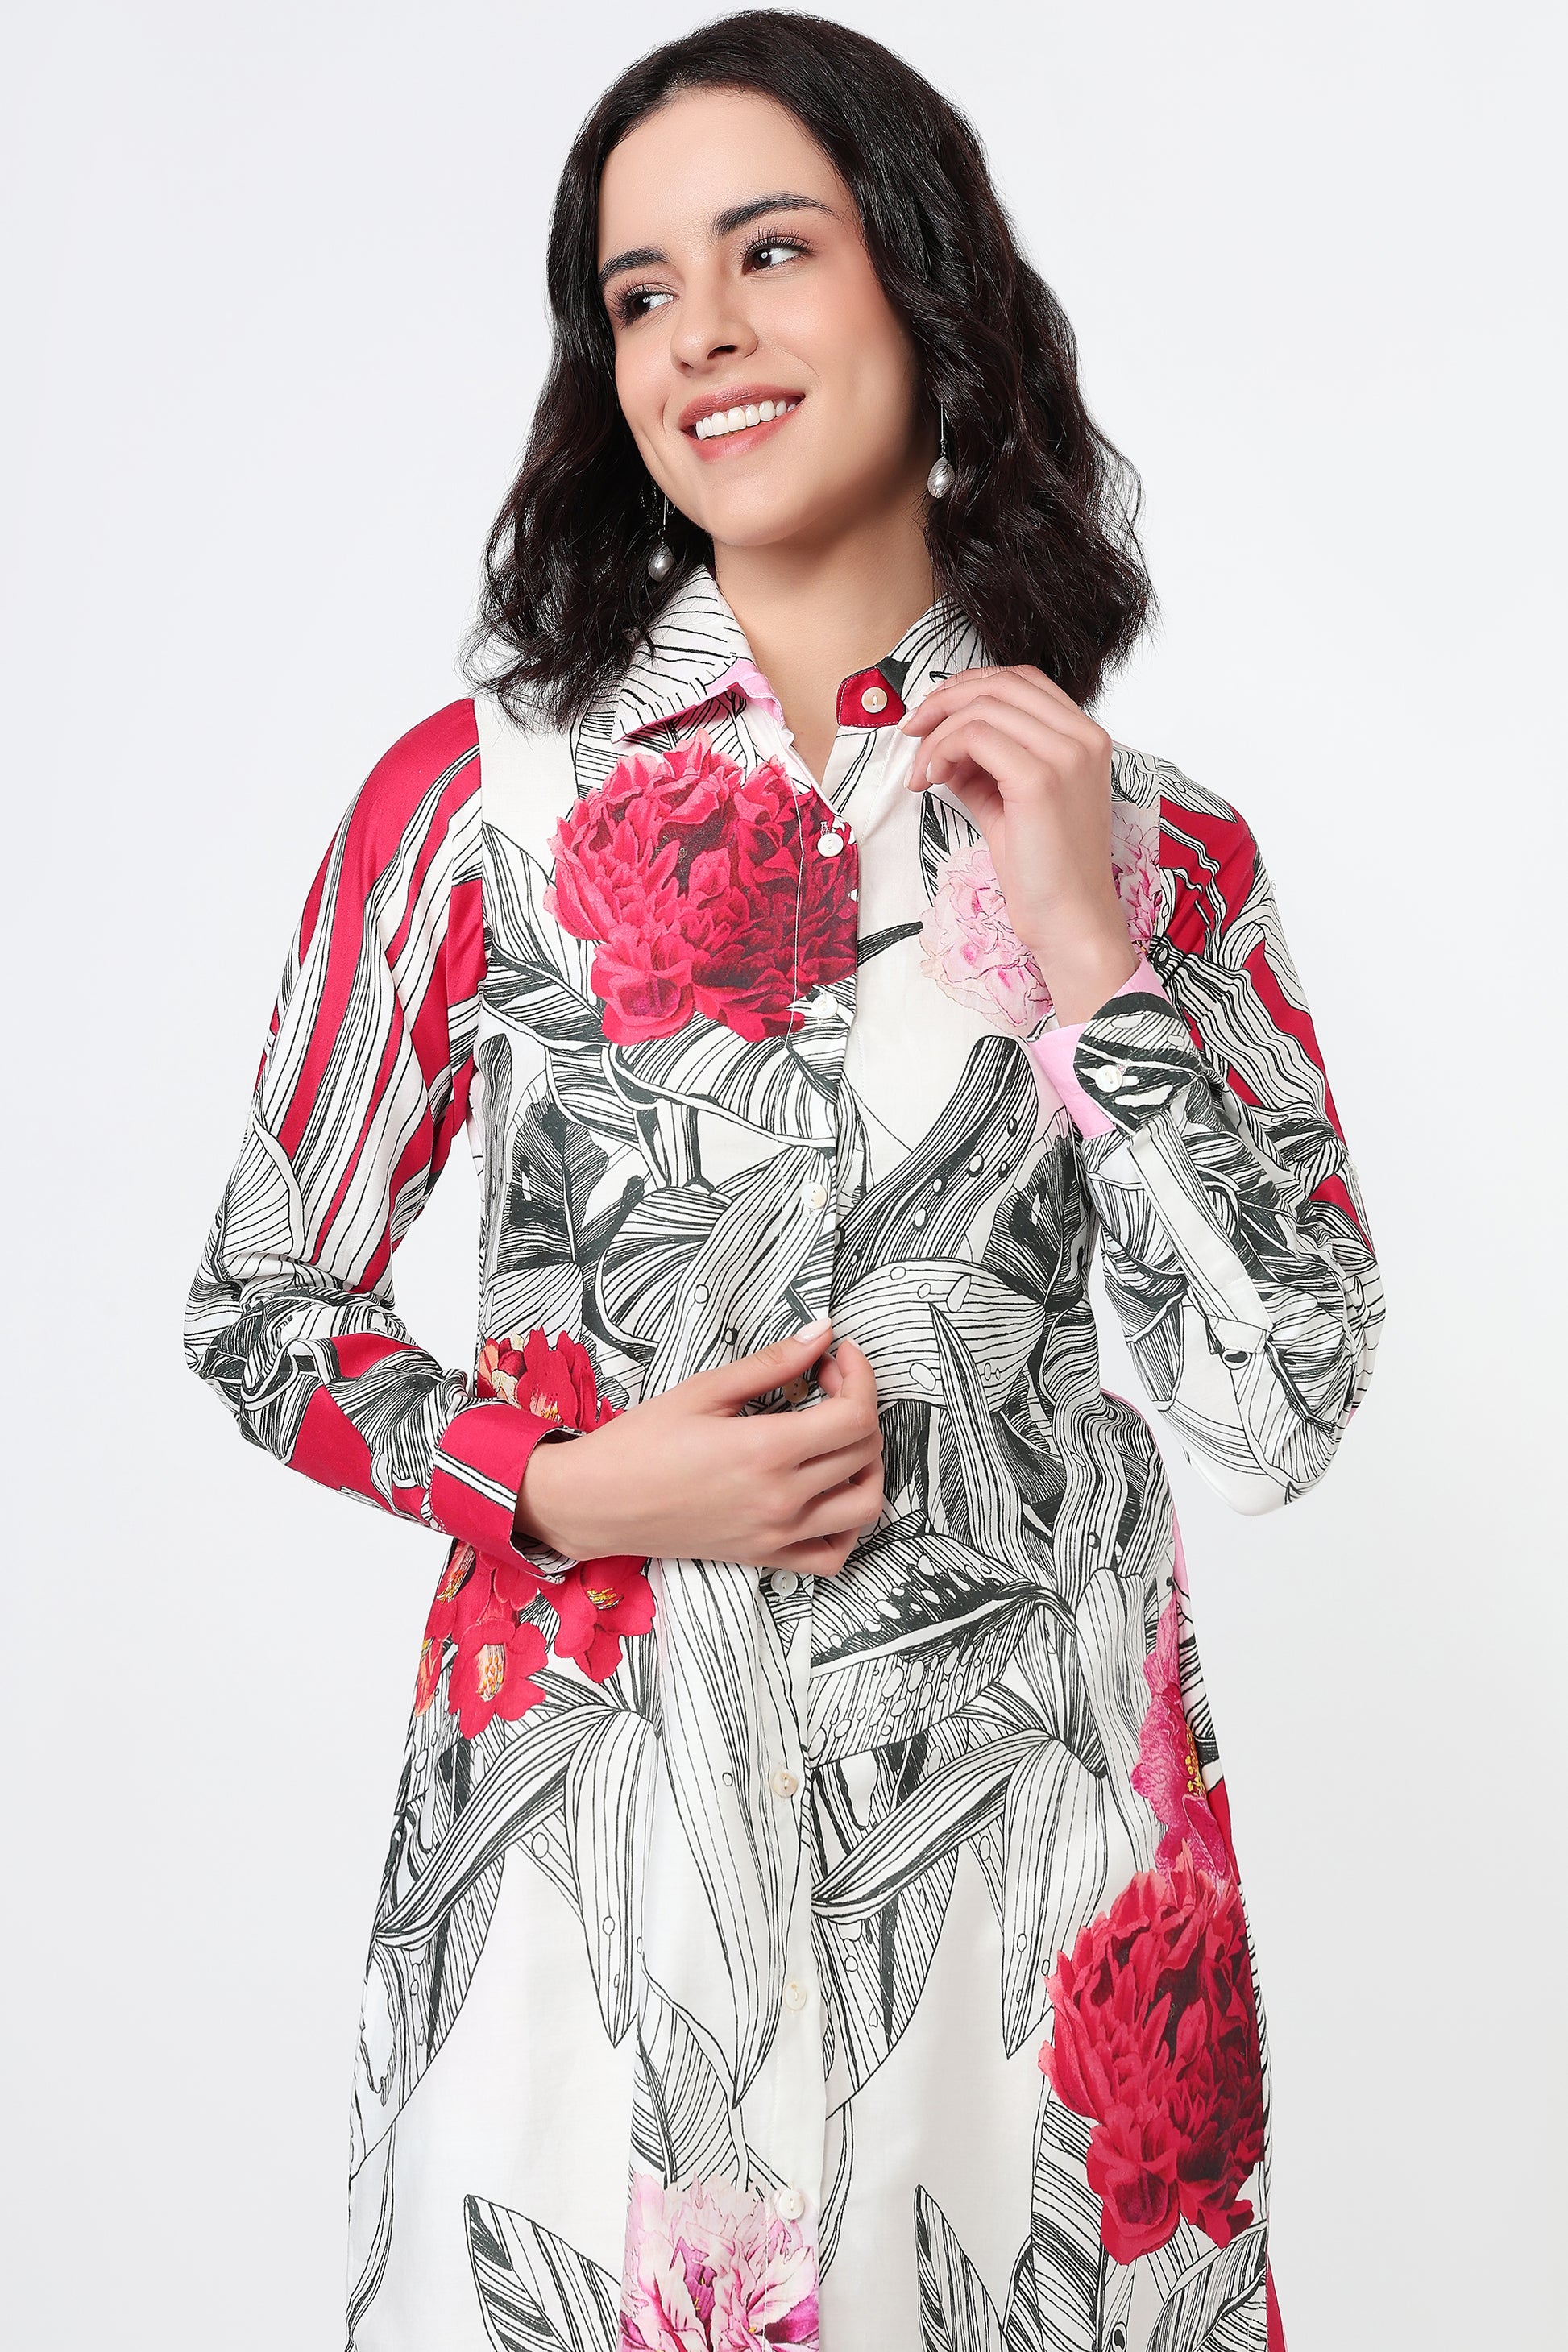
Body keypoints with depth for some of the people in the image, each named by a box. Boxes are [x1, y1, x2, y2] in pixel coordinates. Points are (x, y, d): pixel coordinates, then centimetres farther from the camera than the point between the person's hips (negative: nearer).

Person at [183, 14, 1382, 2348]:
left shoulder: (1158, 848, 1)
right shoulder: (481, 792, -4)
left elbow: (1281, 1407, -5)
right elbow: (261, 1311, 3)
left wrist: (1083, 946, -11)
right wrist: (577, 1483, -13)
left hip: (1033, 1834, 2)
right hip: (594, 1817, -1)